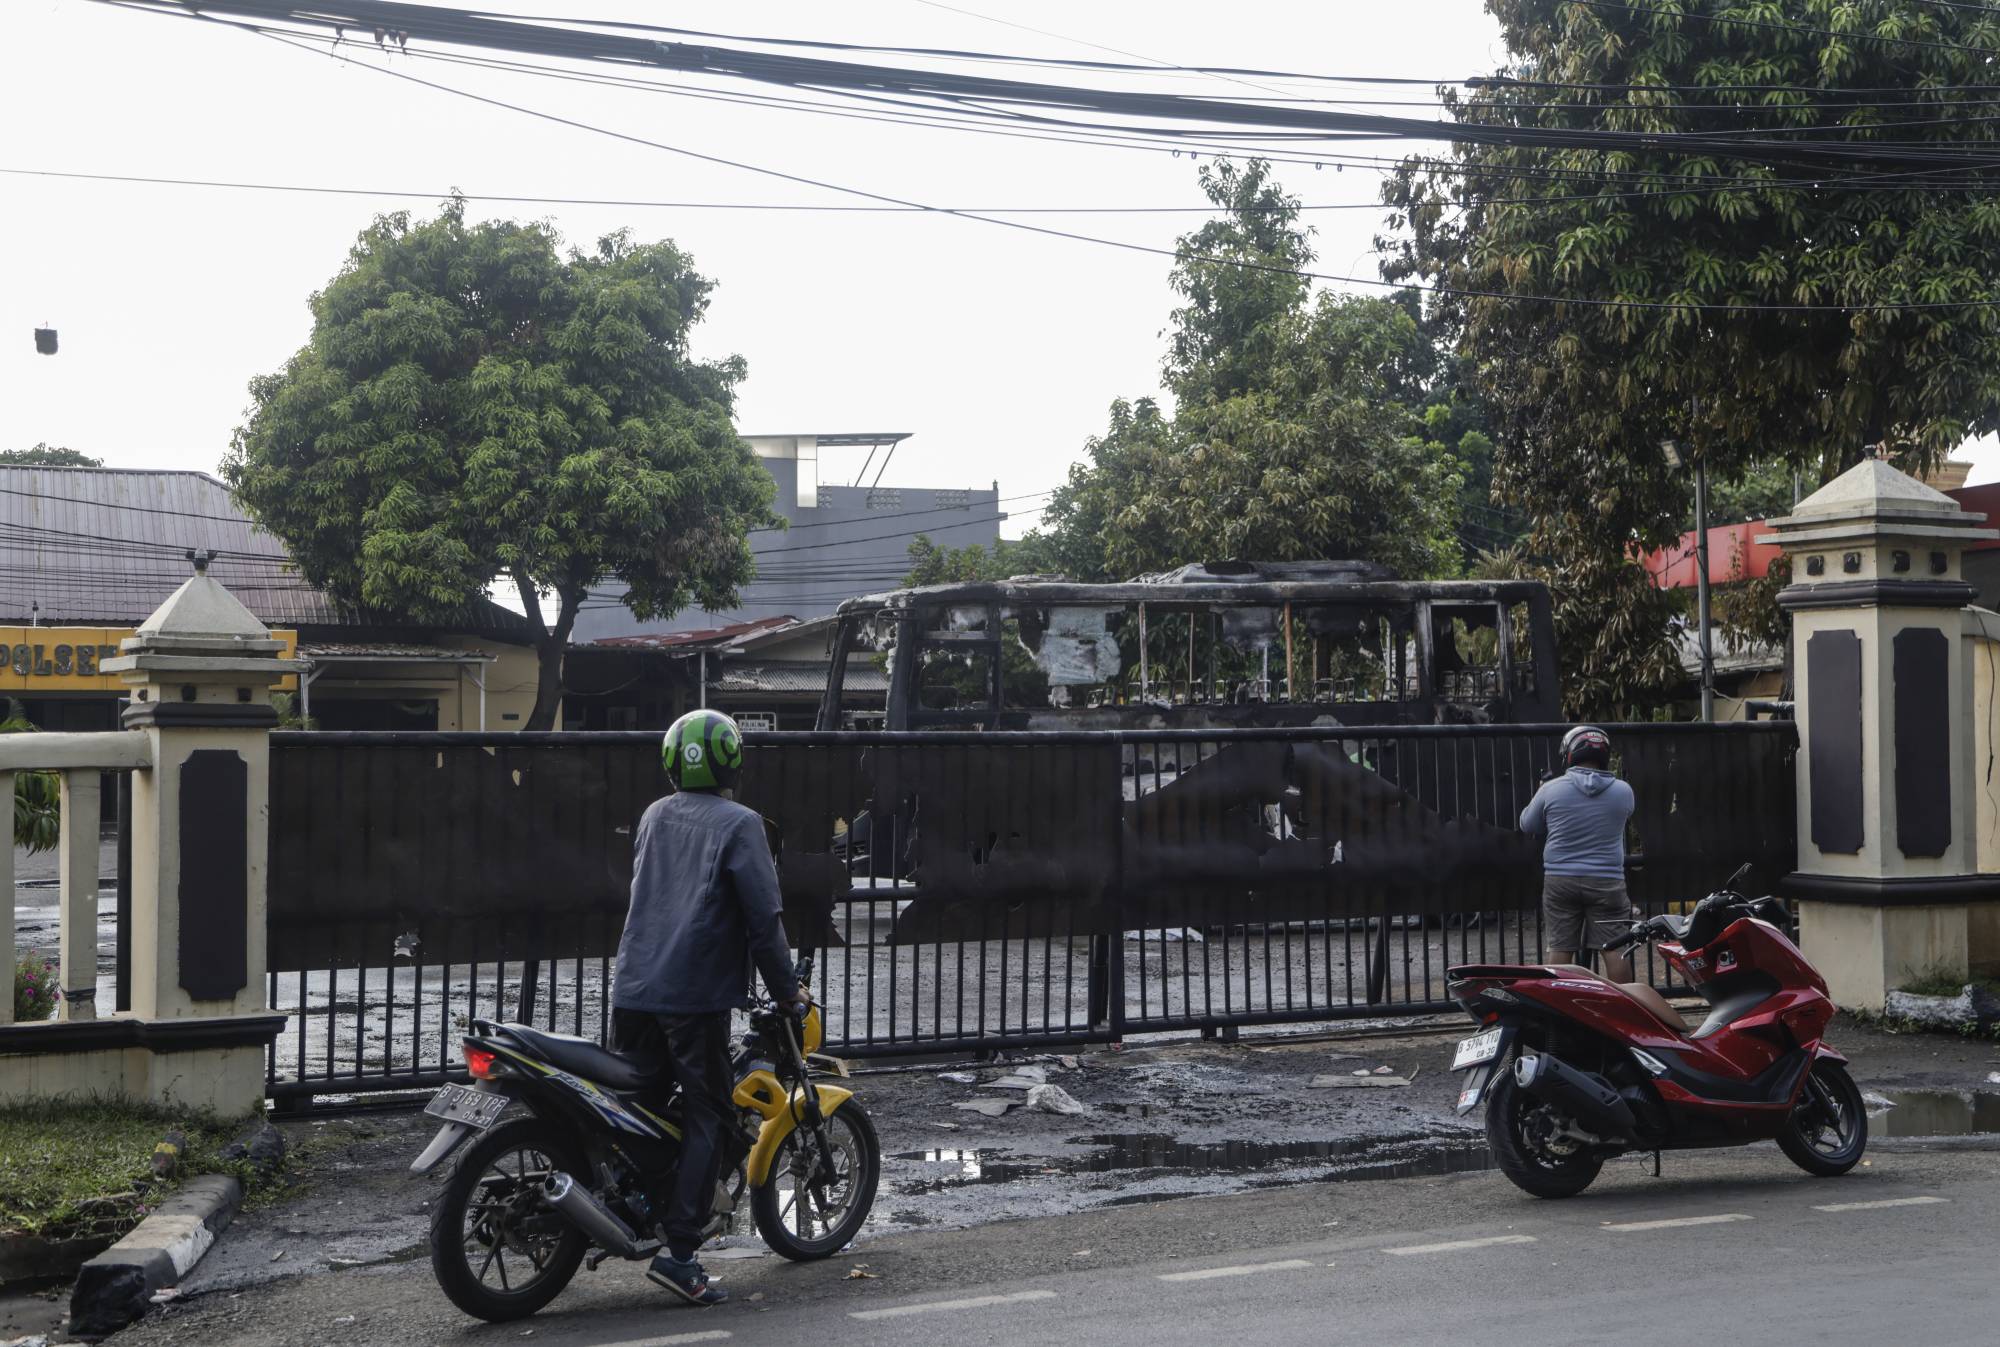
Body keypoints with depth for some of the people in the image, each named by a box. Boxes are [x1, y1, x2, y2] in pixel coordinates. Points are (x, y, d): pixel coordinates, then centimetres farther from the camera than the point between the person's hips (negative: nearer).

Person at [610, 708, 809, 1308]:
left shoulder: (654, 816, 13)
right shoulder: (739, 824, -6)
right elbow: (763, 914, -11)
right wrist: (786, 988, -1)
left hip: (633, 988, 6)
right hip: (698, 994, -6)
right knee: (708, 1118, -1)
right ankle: (679, 1252, -7)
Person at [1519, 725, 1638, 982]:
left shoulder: (1551, 789, -4)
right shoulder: (1623, 791, -2)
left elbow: (1527, 824, 9)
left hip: (1559, 882, 0)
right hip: (1607, 883, 0)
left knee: (1560, 948, 4)